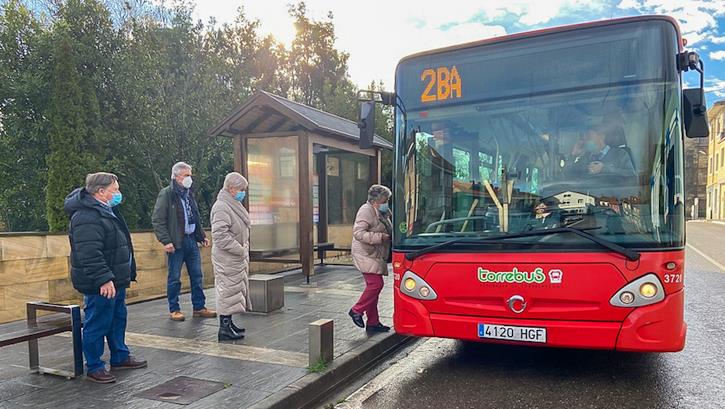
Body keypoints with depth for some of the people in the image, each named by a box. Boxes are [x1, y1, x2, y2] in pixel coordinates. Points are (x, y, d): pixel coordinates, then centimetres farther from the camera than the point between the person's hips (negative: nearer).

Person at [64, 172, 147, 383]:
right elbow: (89, 253, -29)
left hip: (114, 280, 11)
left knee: (118, 318, 20)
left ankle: (120, 357, 34)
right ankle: (94, 368, 14)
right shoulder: (87, 217, -22)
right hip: (100, 285, -11)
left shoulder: (104, 210, 14)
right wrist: (103, 279, -30)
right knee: (97, 324, 1)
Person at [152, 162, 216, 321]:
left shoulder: (189, 194, 15)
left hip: (192, 241, 7)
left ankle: (199, 307, 18)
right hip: (176, 242, -7)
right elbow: (157, 220, -12)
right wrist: (166, 241, -18)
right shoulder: (166, 194, -7)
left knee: (197, 276, 9)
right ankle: (174, 310, 15)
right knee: (174, 278, 3)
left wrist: (202, 236, 17)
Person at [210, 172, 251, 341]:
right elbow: (220, 235, -26)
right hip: (227, 259, -10)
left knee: (235, 288, 17)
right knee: (228, 289, -5)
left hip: (237, 258, 10)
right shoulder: (221, 207, -19)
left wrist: (244, 250, 13)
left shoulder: (233, 205, 14)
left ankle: (228, 323, 28)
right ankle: (225, 329, 2)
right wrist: (240, 250, -21)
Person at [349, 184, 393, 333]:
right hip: (366, 255, -9)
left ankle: (373, 322, 15)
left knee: (373, 286, 9)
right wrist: (380, 237, -25)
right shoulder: (366, 211, -14)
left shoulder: (382, 212, 16)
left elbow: (386, 231, 33)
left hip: (375, 256, 9)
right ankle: (357, 311, 1)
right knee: (376, 284, -16)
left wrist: (391, 236, 11)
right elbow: (358, 233, -23)